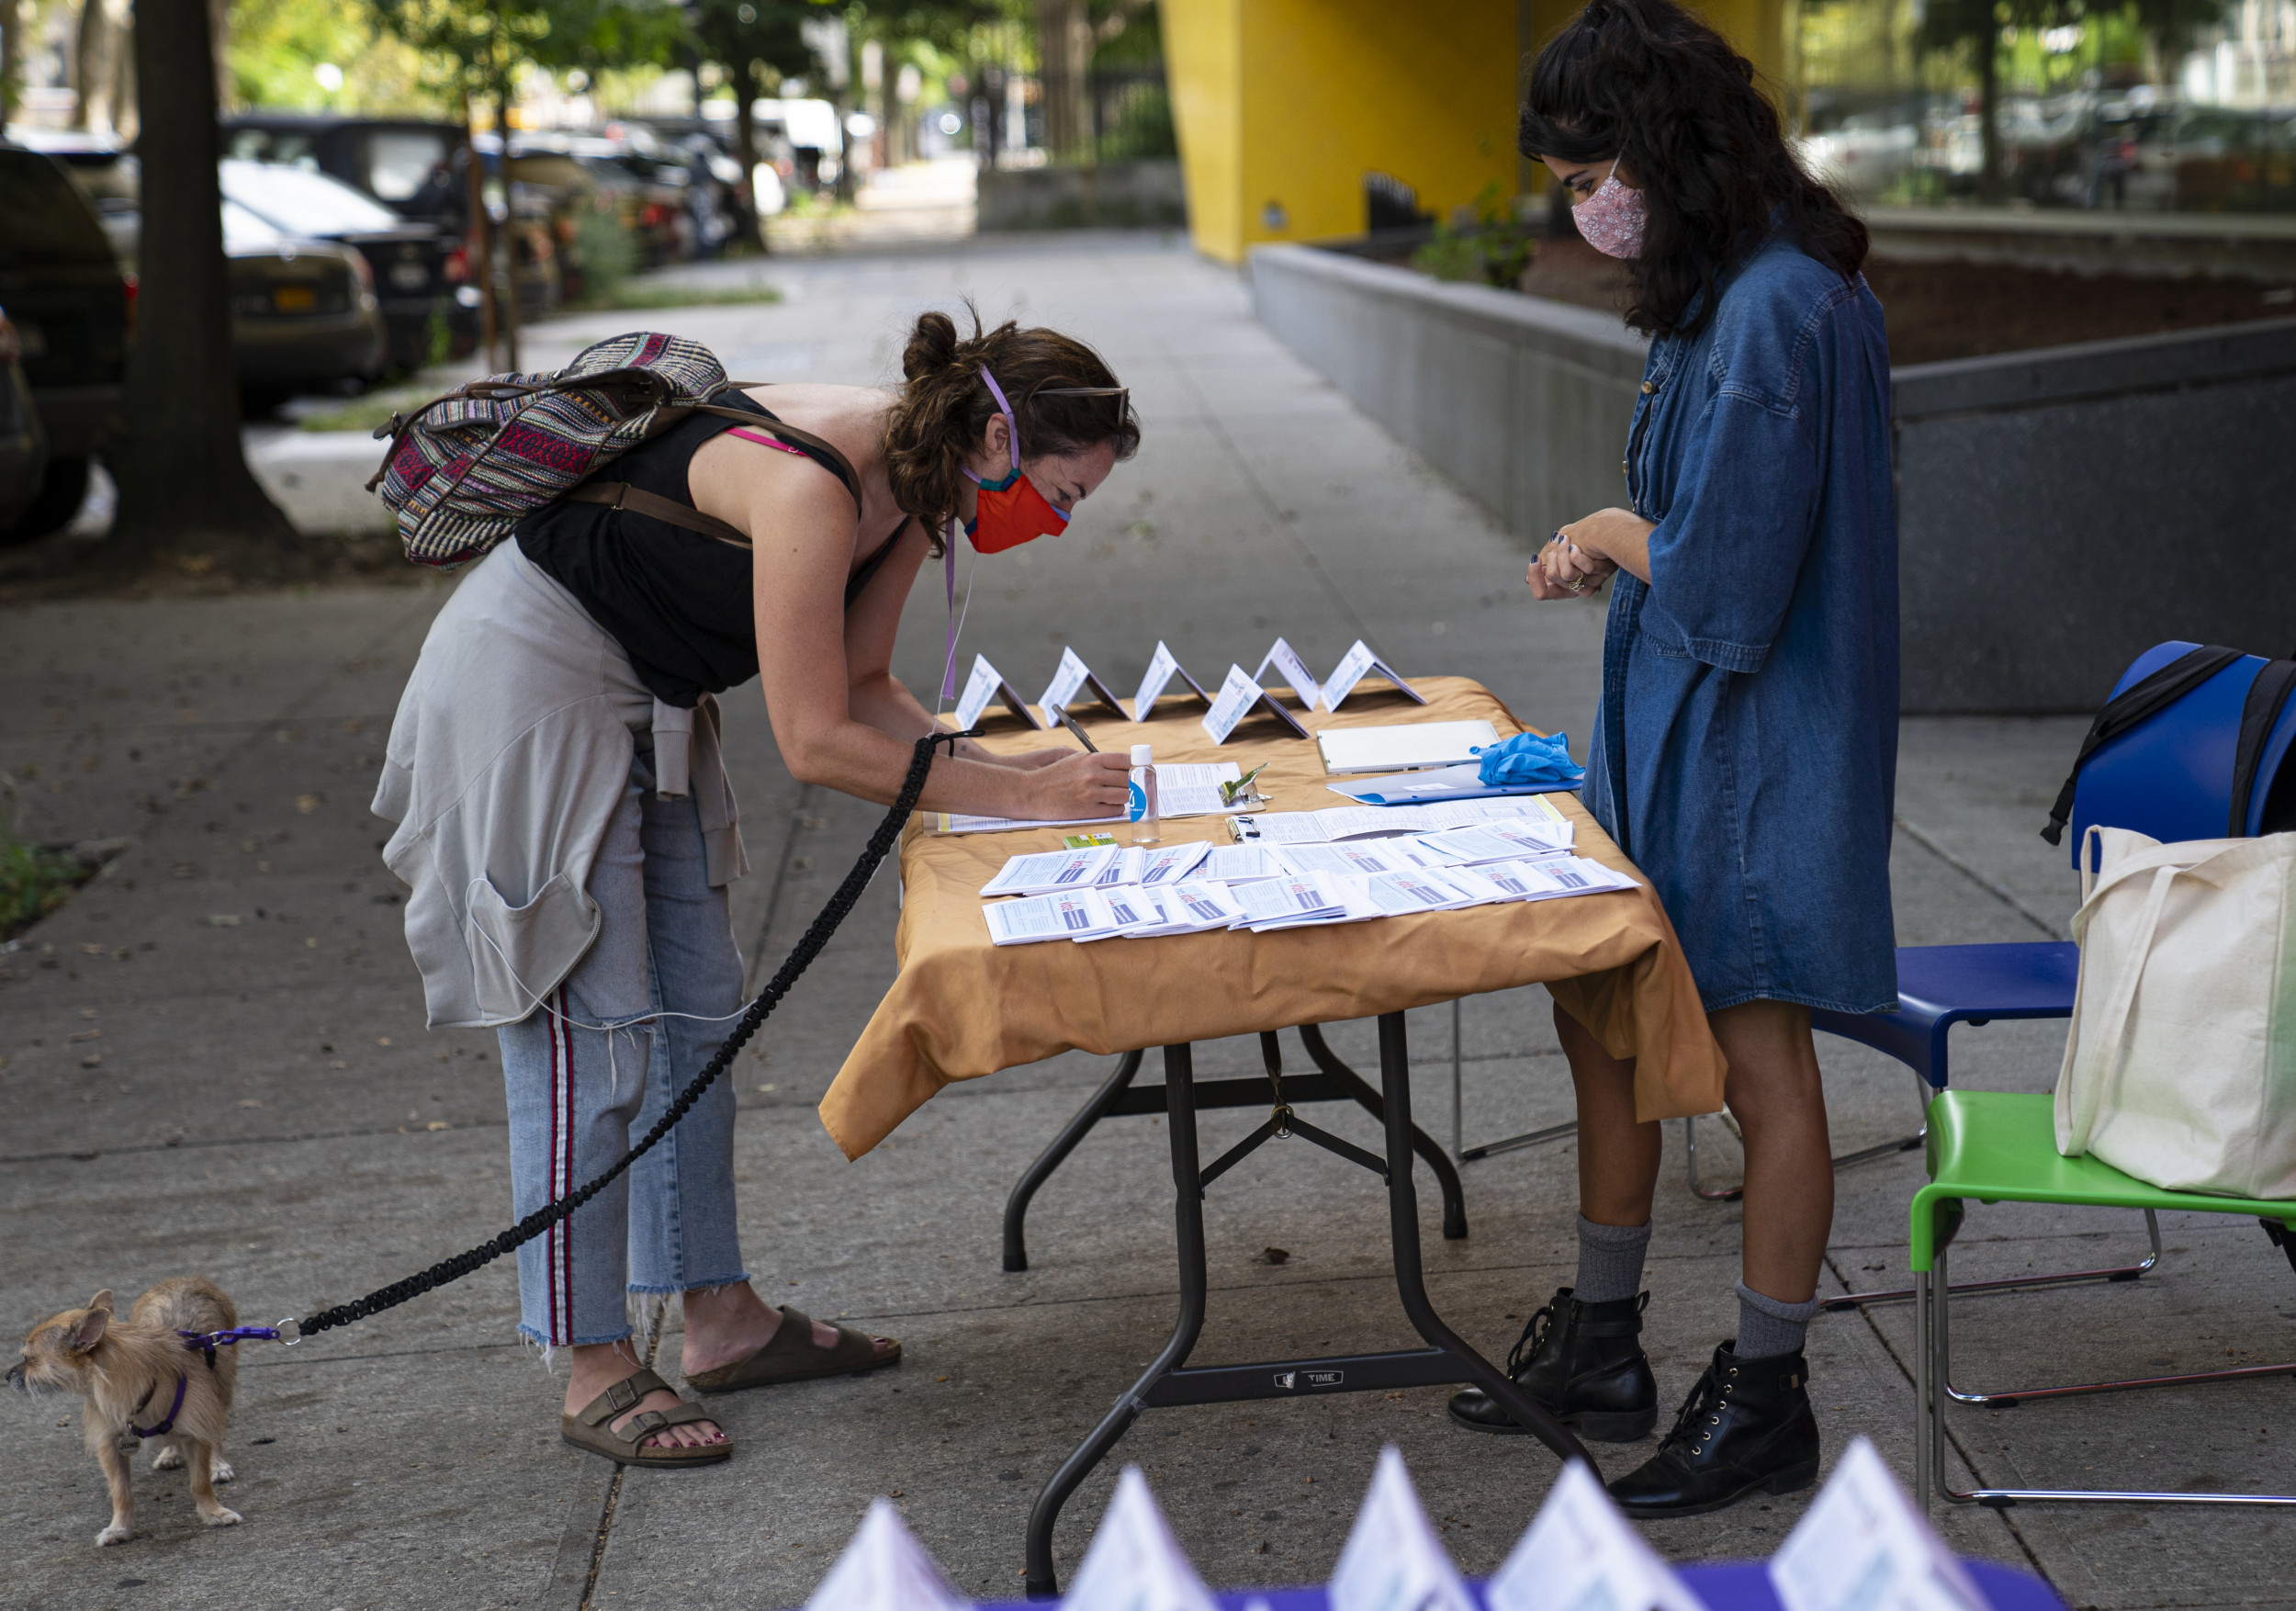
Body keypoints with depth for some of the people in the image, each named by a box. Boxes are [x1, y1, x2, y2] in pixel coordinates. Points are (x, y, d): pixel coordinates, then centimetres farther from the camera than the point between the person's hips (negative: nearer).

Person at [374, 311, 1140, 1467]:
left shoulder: (914, 487, -3)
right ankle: (595, 1375, 0)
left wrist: (1006, 765, -9)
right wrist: (1022, 795, -24)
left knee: (696, 1012, 11)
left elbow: (861, 687, 5)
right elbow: (817, 744, -30)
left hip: (646, 702, 10)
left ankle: (721, 1319, 21)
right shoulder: (807, 486, -31)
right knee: (586, 1033, -8)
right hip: (529, 686, -10)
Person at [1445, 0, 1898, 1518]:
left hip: (1756, 744, -10)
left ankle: (1766, 1401, 19)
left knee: (1761, 1064, 3)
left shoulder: (1777, 311, -24)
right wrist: (1614, 558, 5)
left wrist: (1614, 531, -8)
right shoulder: (1727, 289, 8)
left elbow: (1724, 580, -24)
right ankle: (1602, 1347, 33)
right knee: (1603, 1021, 18)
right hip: (1667, 728, 10)